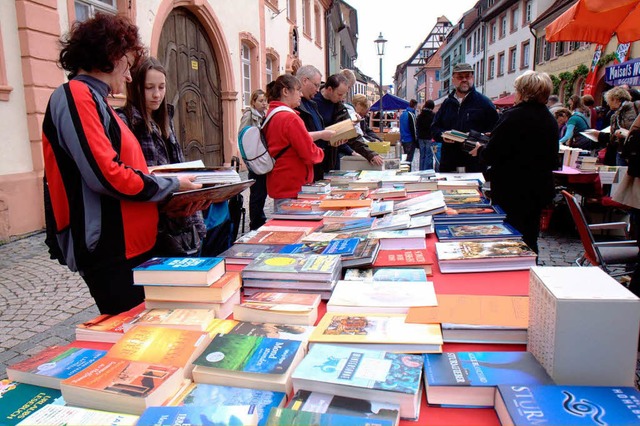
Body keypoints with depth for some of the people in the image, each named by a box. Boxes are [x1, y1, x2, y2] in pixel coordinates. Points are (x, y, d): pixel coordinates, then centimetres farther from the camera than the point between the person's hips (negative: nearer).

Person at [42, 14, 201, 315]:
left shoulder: (94, 101, 19)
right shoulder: (75, 97, -10)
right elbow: (108, 176, -21)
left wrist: (171, 196, 6)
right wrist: (172, 185, -9)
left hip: (131, 244, 9)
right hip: (110, 252, -9)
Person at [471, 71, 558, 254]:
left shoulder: (513, 117, -17)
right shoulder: (550, 120, 6)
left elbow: (491, 155, -17)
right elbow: (553, 161, 13)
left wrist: (479, 150, 3)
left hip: (512, 192, -7)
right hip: (540, 190, 7)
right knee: (529, 239, 18)